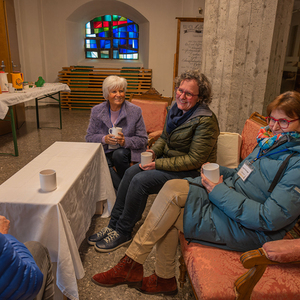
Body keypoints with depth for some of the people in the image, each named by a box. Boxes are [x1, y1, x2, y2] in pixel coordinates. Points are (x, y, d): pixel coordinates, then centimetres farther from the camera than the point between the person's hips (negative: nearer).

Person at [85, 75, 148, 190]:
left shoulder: (135, 111, -4)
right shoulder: (97, 111, 3)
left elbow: (143, 139, -3)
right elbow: (89, 137, 6)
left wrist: (125, 141, -23)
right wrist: (104, 139, -16)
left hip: (126, 152, -1)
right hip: (105, 153, 1)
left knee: (119, 154, -35)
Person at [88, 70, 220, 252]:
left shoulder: (205, 121, -21)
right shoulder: (176, 109, 4)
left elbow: (194, 160, -23)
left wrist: (158, 164, -22)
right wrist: (154, 151, -6)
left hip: (192, 172, -8)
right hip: (169, 160, 8)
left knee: (140, 181, -21)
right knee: (131, 172, -9)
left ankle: (123, 233, -2)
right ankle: (114, 225, 1)